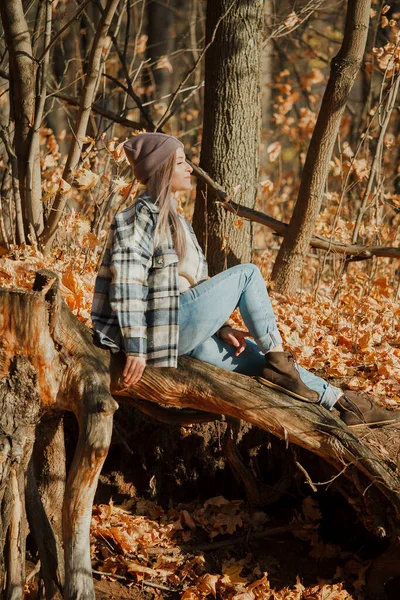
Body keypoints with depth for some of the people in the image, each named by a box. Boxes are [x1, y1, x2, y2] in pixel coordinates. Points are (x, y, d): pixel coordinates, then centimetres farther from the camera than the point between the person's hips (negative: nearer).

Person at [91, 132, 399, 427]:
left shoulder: (172, 218, 21)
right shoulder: (141, 217, -9)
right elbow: (127, 284, -18)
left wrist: (221, 329, 10)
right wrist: (135, 349, -23)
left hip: (185, 333, 9)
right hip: (162, 330, -9)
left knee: (260, 358, 1)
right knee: (248, 274, -8)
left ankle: (341, 401, 2)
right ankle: (278, 361, -6)